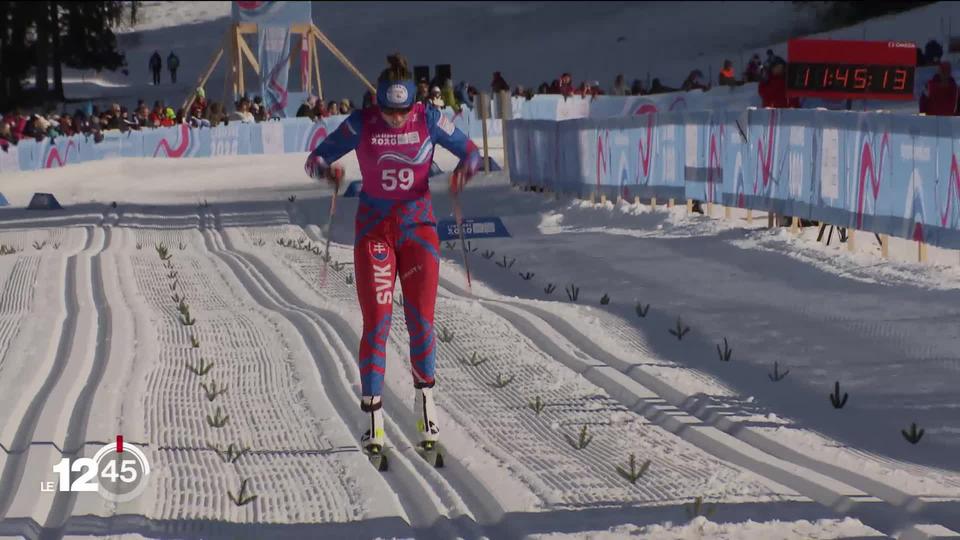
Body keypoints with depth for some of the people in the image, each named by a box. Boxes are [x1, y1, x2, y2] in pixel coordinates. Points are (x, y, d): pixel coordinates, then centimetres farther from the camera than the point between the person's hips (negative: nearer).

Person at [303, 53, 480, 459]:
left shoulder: (429, 120, -8)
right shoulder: (361, 124, -10)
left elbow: (471, 151, 0)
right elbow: (314, 160, -6)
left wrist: (466, 169, -23)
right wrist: (326, 170, -29)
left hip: (418, 227, 1)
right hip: (374, 230, -1)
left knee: (421, 321, -3)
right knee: (376, 323, -7)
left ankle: (425, 403, 18)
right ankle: (374, 422, -4)